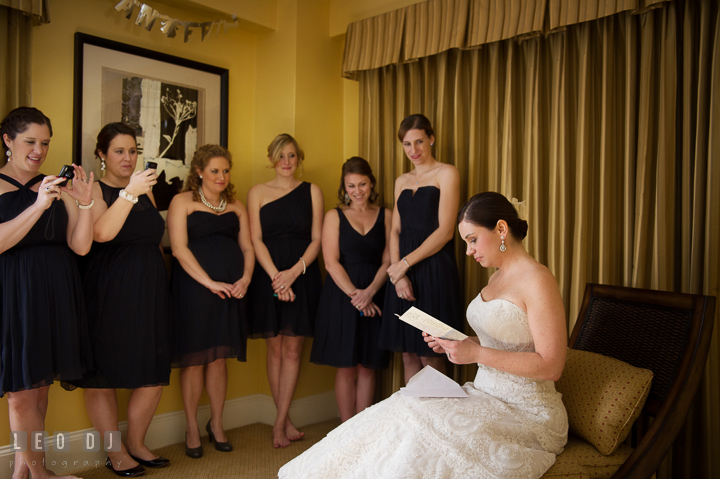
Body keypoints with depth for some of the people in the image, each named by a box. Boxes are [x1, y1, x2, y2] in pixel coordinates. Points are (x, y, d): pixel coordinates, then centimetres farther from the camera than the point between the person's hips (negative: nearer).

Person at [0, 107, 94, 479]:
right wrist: (39, 205, -20)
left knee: (38, 387, 9)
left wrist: (85, 202, -10)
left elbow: (80, 246, 3)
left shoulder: (59, 186, 11)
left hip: (55, 293, 4)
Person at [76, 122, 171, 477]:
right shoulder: (94, 191, -4)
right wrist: (129, 192, -30)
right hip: (108, 294, -5)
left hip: (149, 291, 6)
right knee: (103, 374, 4)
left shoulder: (145, 190, 15)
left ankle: (136, 444, 26)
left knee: (154, 374, 7)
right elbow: (101, 233, -24)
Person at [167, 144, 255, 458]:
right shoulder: (183, 202, 2)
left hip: (230, 288, 4)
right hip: (194, 287, -4)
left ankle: (216, 424, 23)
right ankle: (192, 429, 17)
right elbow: (179, 248, -8)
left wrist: (245, 278, -6)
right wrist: (210, 283, -15)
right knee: (194, 359, 2)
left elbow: (247, 247, 12)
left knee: (219, 358, 9)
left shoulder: (236, 206, 16)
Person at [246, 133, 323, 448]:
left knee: (292, 349, 0)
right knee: (275, 349, 4)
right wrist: (275, 275, -13)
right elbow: (256, 239, -1)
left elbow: (317, 240, 2)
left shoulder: (312, 192, 7)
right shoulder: (257, 192, 7)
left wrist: (295, 271, -13)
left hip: (302, 275, 0)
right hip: (268, 275, 0)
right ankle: (286, 421, 15)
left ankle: (279, 423, 8)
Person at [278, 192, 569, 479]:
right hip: (487, 395, 8)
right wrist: (453, 344, 4)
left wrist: (476, 353, -22)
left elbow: (551, 366, -19)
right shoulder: (497, 277, 12)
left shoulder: (538, 280, -15)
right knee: (400, 411, -9)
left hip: (525, 412, -7)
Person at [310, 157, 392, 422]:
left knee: (367, 367, 6)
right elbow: (331, 262, -4)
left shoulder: (385, 216, 7)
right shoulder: (334, 216, 4)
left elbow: (388, 261, 1)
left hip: (374, 296, 1)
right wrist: (354, 294, -13)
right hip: (341, 295, -1)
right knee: (346, 367, 2)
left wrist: (369, 291, -13)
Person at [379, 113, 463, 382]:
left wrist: (405, 263, -11)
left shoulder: (446, 173, -1)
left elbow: (445, 231, -10)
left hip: (433, 269, -5)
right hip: (402, 273, 6)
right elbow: (395, 230, 12)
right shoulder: (402, 181, 17)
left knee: (430, 357, -1)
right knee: (407, 354, 9)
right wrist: (397, 272, -4)